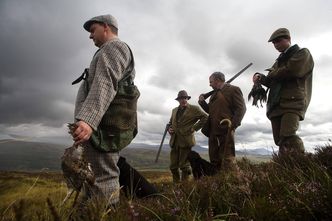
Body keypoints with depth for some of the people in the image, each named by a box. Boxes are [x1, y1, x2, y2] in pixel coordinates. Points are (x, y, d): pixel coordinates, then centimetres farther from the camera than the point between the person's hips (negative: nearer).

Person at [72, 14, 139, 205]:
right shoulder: (110, 52, 32)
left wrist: (88, 119, -33)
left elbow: (105, 83, -20)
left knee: (102, 178, -10)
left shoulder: (113, 46, -1)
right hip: (104, 124, 11)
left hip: (105, 123, -11)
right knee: (93, 175, 14)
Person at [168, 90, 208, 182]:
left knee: (184, 166, -3)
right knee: (173, 166, 8)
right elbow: (170, 122, 30)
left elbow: (205, 117, -3)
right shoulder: (174, 110, 19)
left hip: (186, 141, -5)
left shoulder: (194, 109, 2)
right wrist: (169, 129, 8)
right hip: (175, 141, 5)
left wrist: (194, 128, -7)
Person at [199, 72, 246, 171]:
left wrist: (233, 124, -16)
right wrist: (202, 102, 9)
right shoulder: (214, 94, 25)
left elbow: (241, 108, -6)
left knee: (227, 159, -9)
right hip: (213, 130, 8)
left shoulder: (233, 89, 2)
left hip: (225, 129, -7)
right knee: (214, 159, 9)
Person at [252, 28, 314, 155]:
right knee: (280, 141, 0)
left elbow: (291, 71, -11)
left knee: (288, 138, -24)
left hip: (293, 102, -7)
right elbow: (271, 81, 22)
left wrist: (272, 74, 6)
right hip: (276, 105, 7)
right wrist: (261, 77, 1)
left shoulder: (303, 53, 8)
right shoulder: (279, 61, 29)